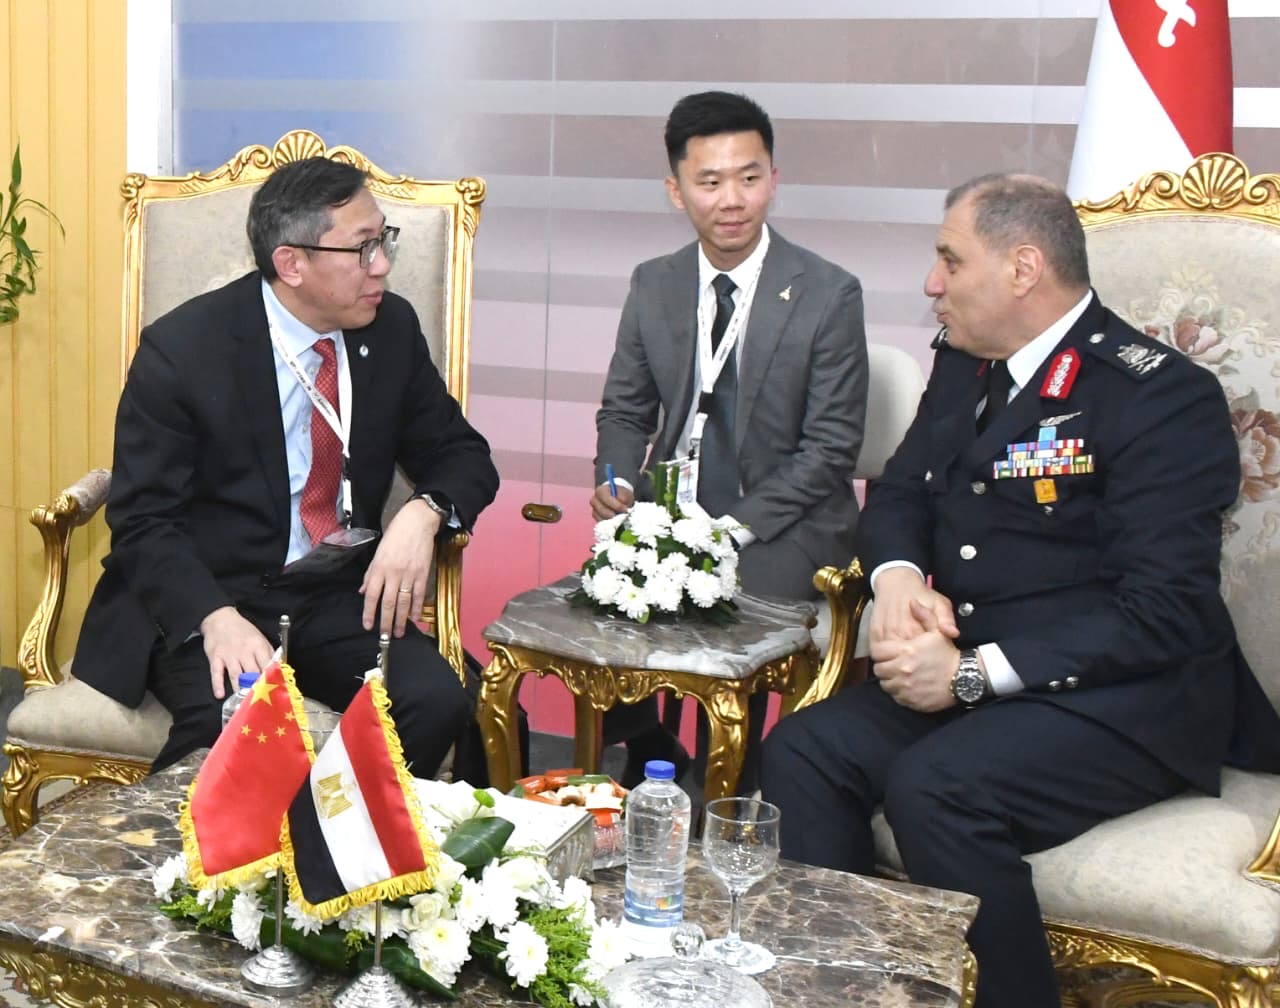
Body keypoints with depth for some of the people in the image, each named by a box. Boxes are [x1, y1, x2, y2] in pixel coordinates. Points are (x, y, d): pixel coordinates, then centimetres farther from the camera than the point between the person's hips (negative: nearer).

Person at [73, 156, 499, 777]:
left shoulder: (392, 328, 2)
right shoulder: (181, 348, -10)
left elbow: (461, 455, 10)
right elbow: (143, 521, -10)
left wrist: (424, 513, -14)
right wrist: (216, 618, -28)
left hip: (339, 594, 4)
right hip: (202, 597, -3)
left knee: (434, 700, -25)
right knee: (233, 723, -33)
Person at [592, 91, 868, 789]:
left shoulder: (828, 295, -8)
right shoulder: (653, 285, 5)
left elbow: (830, 448, -10)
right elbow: (624, 410, 13)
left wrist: (734, 528, -19)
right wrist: (617, 482, -9)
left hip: (779, 528, -4)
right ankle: (651, 762, 11)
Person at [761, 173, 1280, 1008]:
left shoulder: (1163, 396, -14)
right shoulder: (964, 365, 11)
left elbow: (1164, 612, -19)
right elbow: (898, 495, 18)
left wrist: (976, 673, -22)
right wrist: (899, 578, -6)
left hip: (1126, 698, -7)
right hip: (968, 672, 7)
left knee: (933, 788, -31)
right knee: (802, 752, -16)